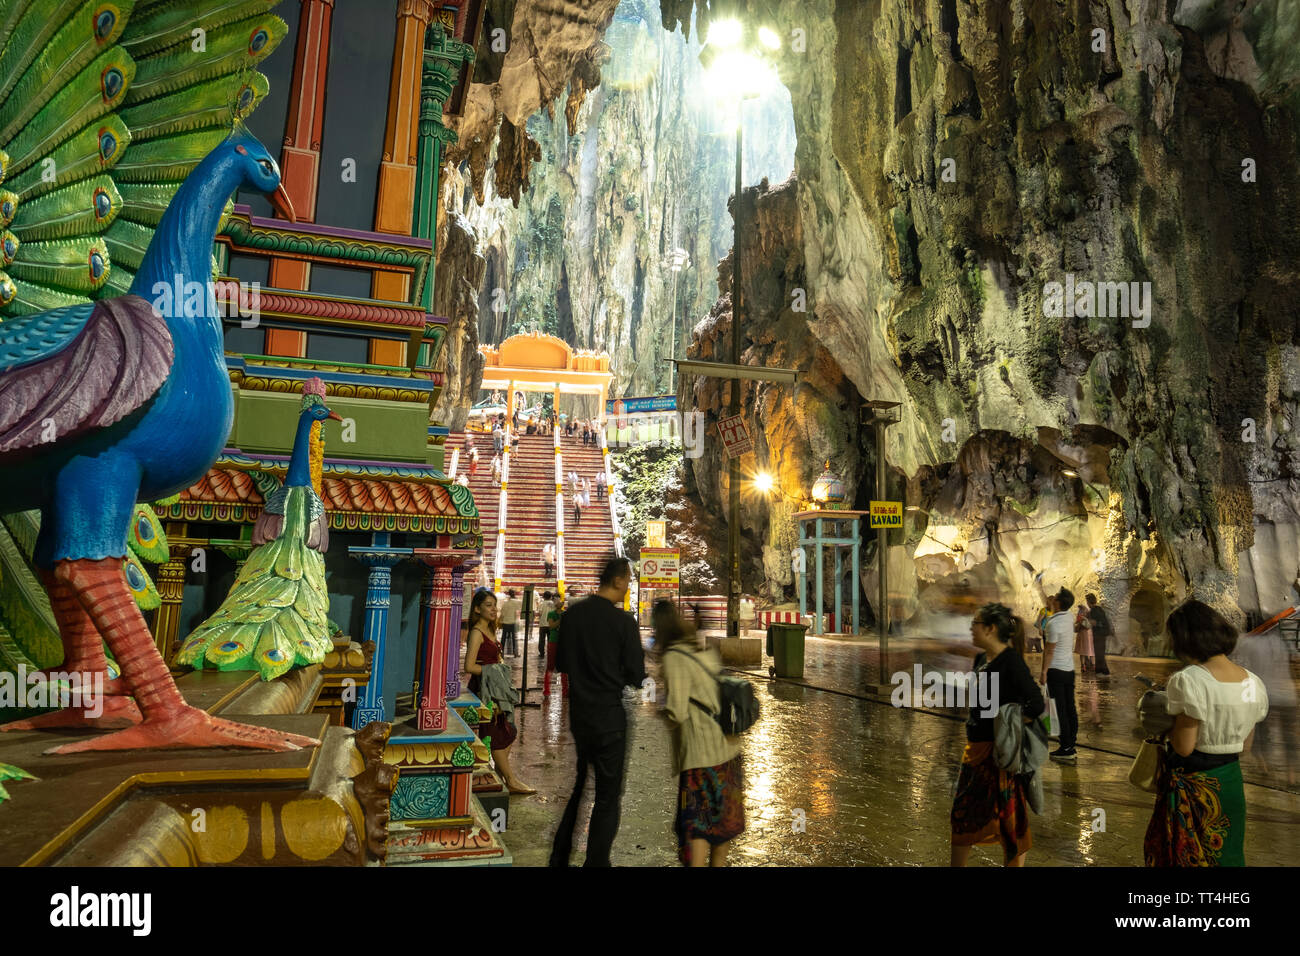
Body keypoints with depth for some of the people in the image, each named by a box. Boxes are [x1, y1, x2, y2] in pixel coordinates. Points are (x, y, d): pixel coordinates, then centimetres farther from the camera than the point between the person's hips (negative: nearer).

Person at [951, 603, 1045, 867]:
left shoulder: (1011, 661, -17)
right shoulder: (981, 659, 7)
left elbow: (1037, 705, -23)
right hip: (976, 747, 9)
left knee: (1008, 819, 6)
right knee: (961, 814, 16)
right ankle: (957, 863, 30)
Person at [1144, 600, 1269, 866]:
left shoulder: (1188, 681, -22)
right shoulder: (1255, 684, 0)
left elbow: (1184, 747, -20)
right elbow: (1245, 746, 9)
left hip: (1190, 782, -6)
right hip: (1230, 783, 6)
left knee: (1183, 853, 10)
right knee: (1225, 853, 21)